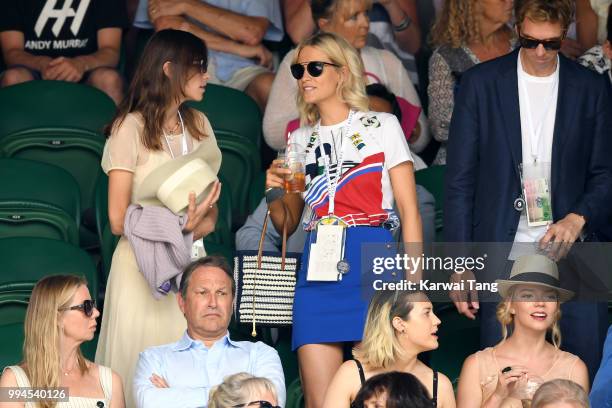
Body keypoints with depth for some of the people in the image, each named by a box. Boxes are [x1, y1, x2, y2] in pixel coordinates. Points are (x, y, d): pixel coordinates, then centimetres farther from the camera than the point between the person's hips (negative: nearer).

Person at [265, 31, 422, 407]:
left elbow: (409, 209, 2)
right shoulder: (300, 140, 17)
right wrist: (273, 192, -2)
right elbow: (286, 224, 20)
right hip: (319, 269, 3)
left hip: (373, 264, -3)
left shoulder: (383, 126, 7)